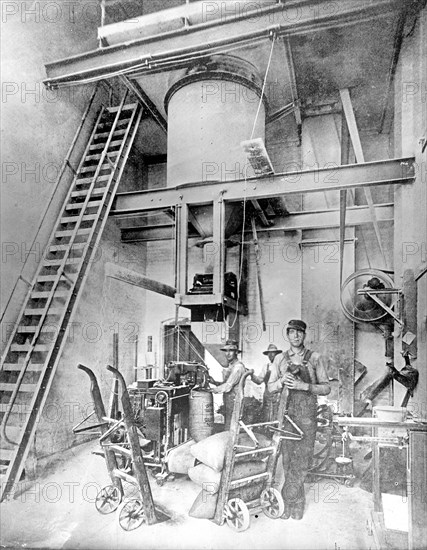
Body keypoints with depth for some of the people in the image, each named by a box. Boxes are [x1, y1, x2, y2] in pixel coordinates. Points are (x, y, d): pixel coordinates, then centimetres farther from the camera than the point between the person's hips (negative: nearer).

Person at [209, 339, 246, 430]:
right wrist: (214, 382, 4)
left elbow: (228, 386, -18)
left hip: (234, 401, -9)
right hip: (228, 402, 9)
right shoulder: (230, 366, 15)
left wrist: (212, 390, -10)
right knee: (227, 429, 13)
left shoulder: (238, 366, -15)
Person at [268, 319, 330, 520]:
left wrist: (304, 385, -14)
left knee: (303, 457, -2)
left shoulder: (315, 358, 3)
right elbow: (270, 387, 13)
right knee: (287, 457, 2)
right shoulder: (280, 359, 10)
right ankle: (296, 501, 18)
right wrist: (282, 381, -8)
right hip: (286, 411, 2)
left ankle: (288, 500, 14)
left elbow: (326, 388, 1)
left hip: (307, 413, -2)